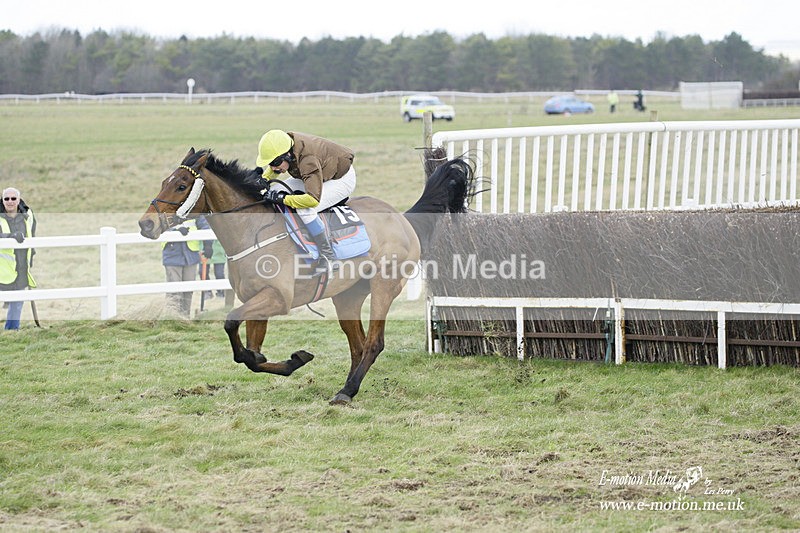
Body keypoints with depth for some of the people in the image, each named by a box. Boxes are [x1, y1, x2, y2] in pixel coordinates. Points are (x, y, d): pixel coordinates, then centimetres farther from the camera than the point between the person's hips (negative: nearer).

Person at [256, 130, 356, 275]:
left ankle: (328, 257, -23)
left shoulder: (308, 160, -42)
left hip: (342, 179, -9)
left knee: (305, 209, -31)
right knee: (273, 193, 0)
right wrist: (264, 179, -9)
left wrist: (283, 199, -41)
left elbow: (313, 199, -51)